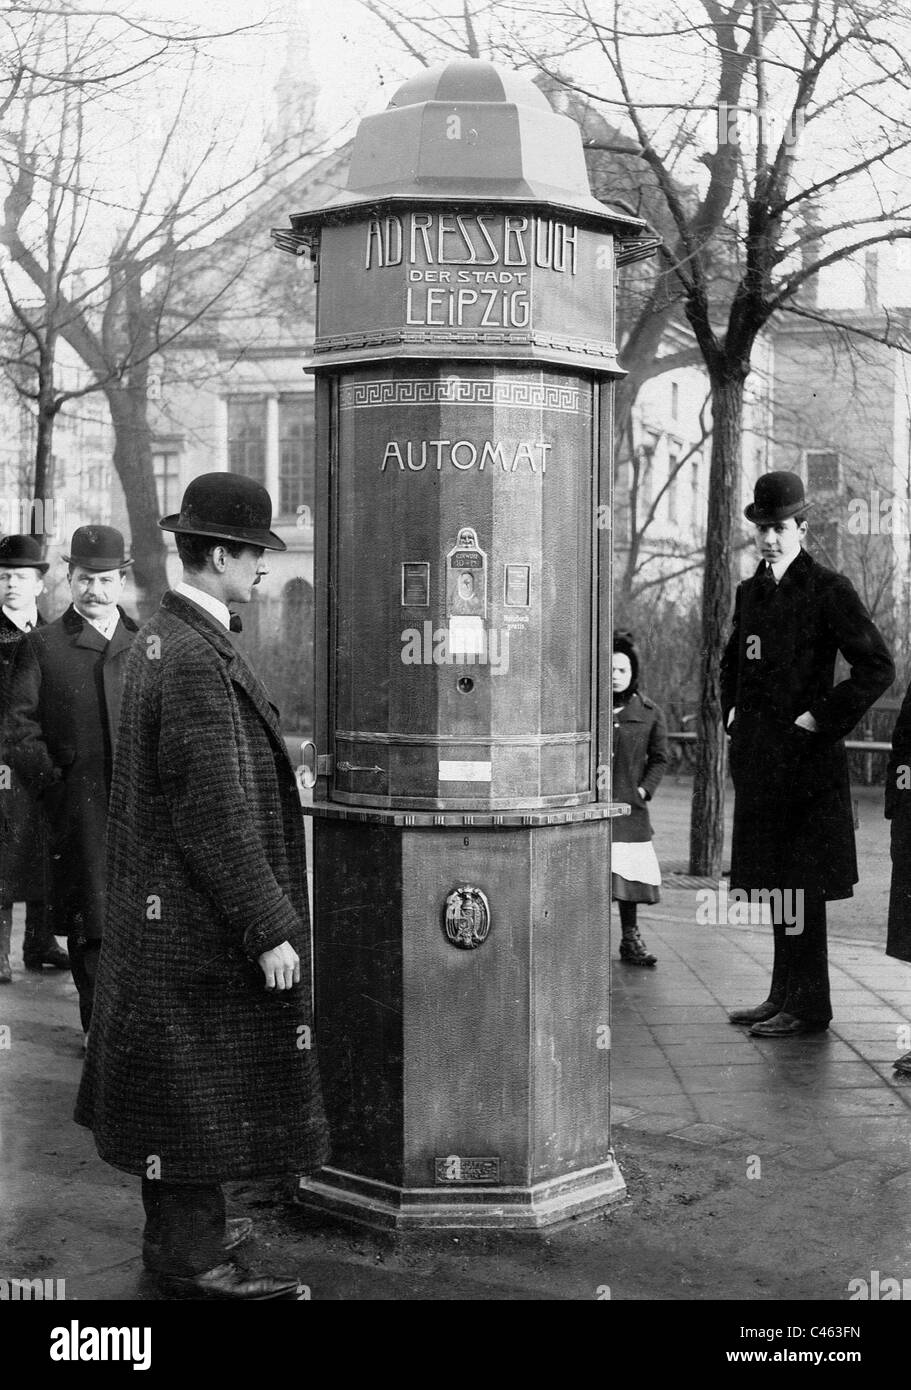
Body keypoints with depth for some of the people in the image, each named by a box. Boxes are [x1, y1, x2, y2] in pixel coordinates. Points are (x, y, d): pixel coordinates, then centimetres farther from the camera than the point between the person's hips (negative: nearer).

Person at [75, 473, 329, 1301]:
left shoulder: (161, 639, 9)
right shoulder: (197, 660, -23)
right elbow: (218, 816, -25)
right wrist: (269, 930, -20)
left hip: (161, 914, 10)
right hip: (202, 922, -10)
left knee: (178, 1090, 19)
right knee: (200, 1094, 2)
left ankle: (183, 1231, 34)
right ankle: (192, 1259, 14)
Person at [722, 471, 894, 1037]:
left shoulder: (828, 589, -8)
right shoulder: (751, 591, 13)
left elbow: (878, 667, -12)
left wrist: (821, 717, -14)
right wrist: (732, 708, 16)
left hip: (805, 754, -7)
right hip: (758, 757, 7)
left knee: (799, 881, -5)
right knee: (773, 878, 12)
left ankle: (808, 1006, 4)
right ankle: (785, 995, 22)